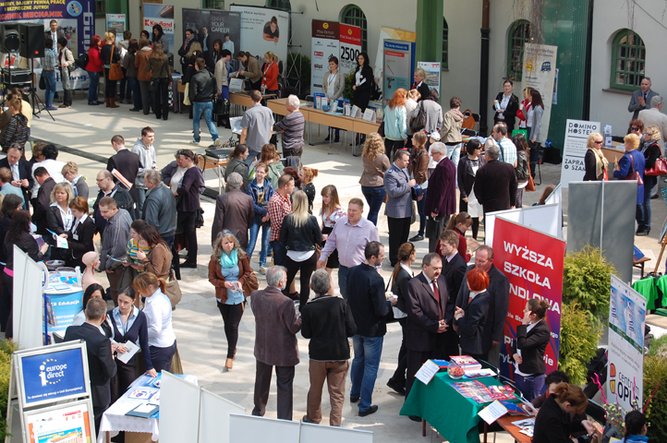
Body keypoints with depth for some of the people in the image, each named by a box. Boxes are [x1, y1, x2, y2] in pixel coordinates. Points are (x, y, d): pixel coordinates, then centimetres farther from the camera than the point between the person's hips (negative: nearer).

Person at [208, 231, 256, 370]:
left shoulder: (241, 256, -11)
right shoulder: (215, 258, -10)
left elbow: (248, 272, 2)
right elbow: (212, 278, -3)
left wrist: (241, 281, -16)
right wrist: (224, 283, -20)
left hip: (238, 296, -2)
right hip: (223, 296, 2)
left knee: (233, 326, -4)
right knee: (227, 324, 17)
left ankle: (230, 356, 7)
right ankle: (233, 349, 38)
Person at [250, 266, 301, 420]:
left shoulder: (255, 297, -13)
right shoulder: (286, 303, -29)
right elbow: (294, 327, -20)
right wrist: (301, 316, -4)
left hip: (262, 348, 5)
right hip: (283, 351, -5)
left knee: (261, 381, 25)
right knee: (284, 386, 10)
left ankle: (258, 410, 44)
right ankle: (284, 418, 15)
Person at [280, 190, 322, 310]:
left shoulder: (288, 219, -14)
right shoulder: (312, 219, -13)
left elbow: (282, 239, -6)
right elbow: (319, 239, -4)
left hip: (292, 255, 0)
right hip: (309, 256, 0)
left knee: (286, 282, 14)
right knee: (305, 283, 10)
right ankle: (302, 309, 15)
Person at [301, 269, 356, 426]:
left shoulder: (308, 308, -12)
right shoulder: (340, 303, -13)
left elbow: (305, 334, -4)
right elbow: (352, 330, -9)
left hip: (317, 356, 1)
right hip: (340, 355, -1)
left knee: (315, 390, 20)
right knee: (337, 394, 8)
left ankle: (313, 419, 37)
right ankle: (335, 424, 8)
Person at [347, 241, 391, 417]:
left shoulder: (353, 272, -7)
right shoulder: (376, 279, -29)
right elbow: (381, 310, -26)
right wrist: (389, 303, -4)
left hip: (355, 325, 7)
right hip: (372, 329, -7)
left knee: (358, 359, 27)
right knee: (371, 366, 6)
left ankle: (355, 393, 43)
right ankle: (365, 405, 12)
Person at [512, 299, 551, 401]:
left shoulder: (543, 330, -19)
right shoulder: (529, 324, 7)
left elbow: (523, 344, -28)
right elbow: (517, 343, 18)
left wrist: (523, 324, -23)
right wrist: (514, 354, -2)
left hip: (533, 377, -8)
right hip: (519, 373, 8)